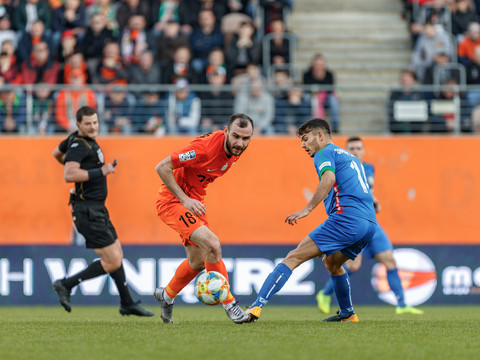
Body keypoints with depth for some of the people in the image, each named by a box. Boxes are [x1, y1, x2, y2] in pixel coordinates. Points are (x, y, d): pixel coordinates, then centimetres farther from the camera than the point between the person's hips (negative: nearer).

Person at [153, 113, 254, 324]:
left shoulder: (236, 149, -4)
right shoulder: (206, 147, -30)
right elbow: (162, 167, -26)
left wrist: (195, 199, 16)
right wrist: (185, 199, -27)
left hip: (194, 201, 9)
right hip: (172, 201, -9)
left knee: (198, 261, 18)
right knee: (212, 244, -25)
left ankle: (167, 295, 44)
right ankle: (229, 304, -14)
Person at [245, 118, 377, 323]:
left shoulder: (324, 153, 4)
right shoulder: (351, 158, 31)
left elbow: (329, 178, -18)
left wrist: (307, 209, -24)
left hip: (347, 218, -9)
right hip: (370, 222, 9)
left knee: (294, 258, -12)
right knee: (331, 262, 33)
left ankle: (257, 307, -23)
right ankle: (348, 314, 35)